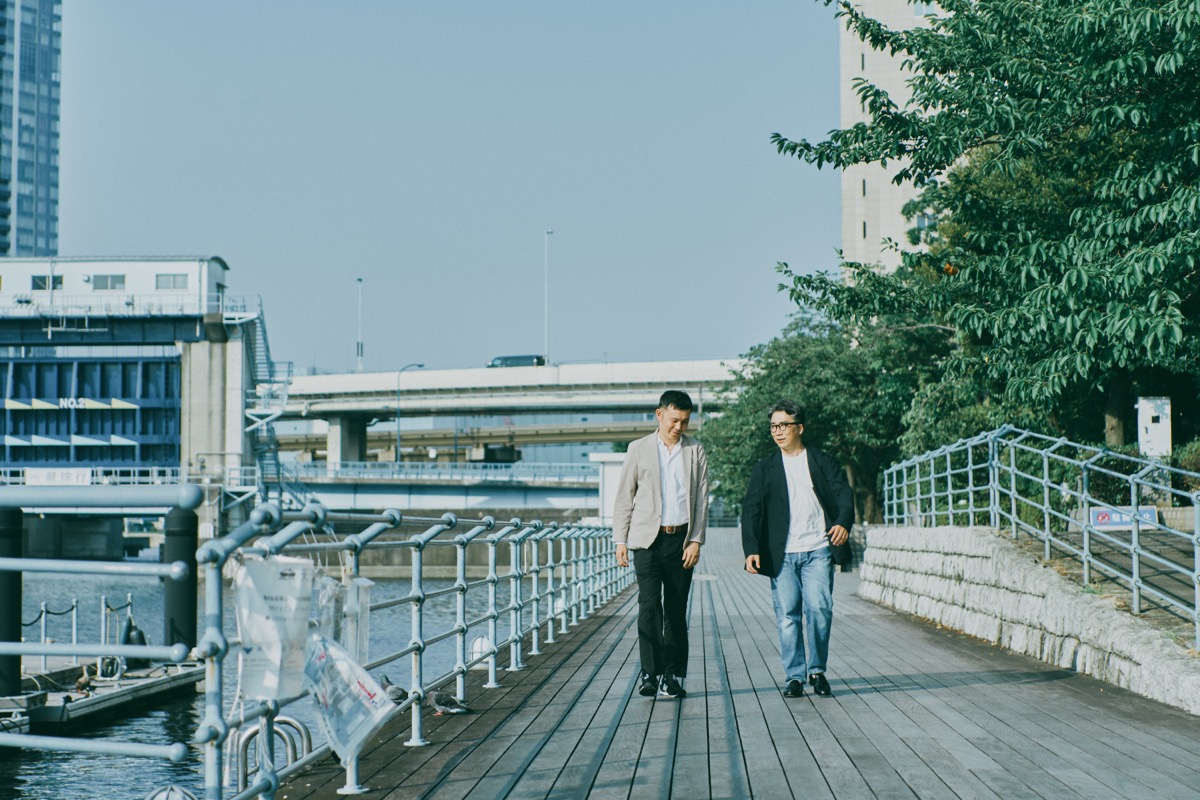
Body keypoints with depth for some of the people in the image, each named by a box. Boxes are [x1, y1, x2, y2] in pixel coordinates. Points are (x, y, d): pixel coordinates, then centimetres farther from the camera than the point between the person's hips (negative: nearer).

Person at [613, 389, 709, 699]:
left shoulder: (696, 451, 7)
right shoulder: (639, 449, 4)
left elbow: (701, 499, 6)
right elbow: (624, 497, 6)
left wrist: (696, 540, -3)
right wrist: (620, 540, 0)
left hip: (682, 540, 1)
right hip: (647, 539, -1)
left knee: (676, 610, 4)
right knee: (649, 604, -12)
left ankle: (673, 675, 10)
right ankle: (650, 672, -9)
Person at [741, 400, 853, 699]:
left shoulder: (823, 462, 10)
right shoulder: (765, 469, 12)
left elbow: (843, 494, 0)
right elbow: (751, 510, 6)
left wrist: (843, 523, -21)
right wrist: (751, 550, -7)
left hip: (818, 551, -1)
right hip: (782, 554, 1)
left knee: (819, 609, -10)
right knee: (788, 616, -1)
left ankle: (817, 670, 6)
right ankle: (794, 676, 7)